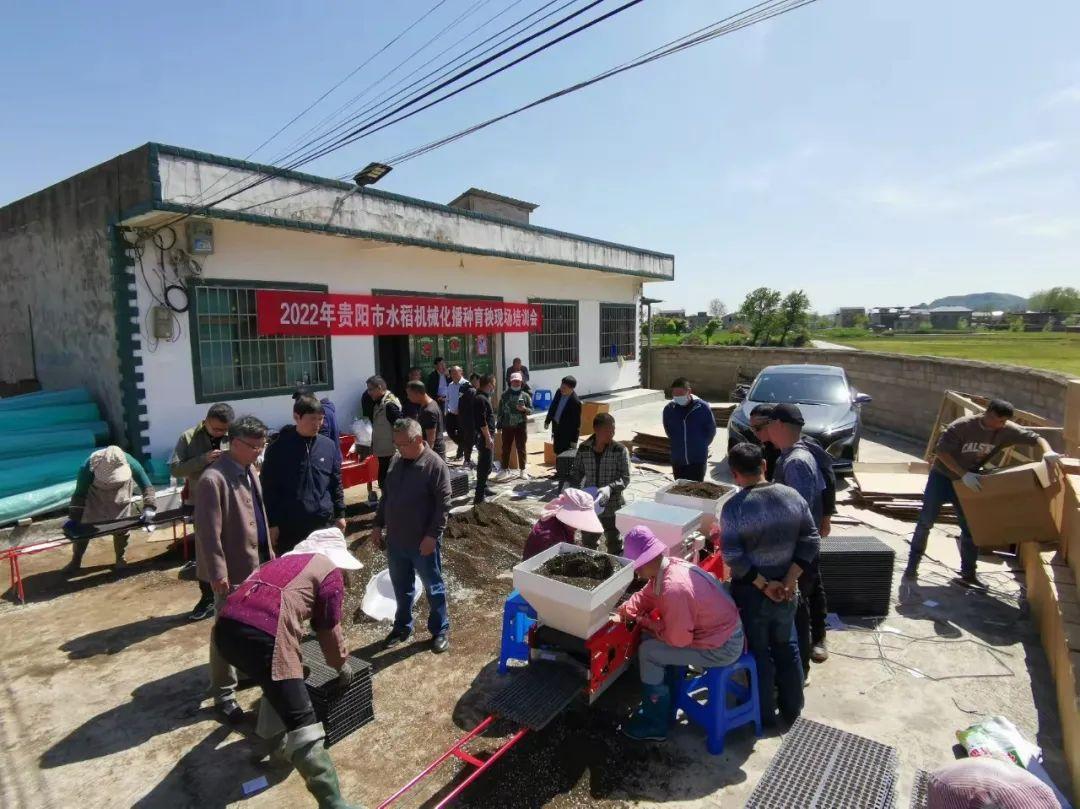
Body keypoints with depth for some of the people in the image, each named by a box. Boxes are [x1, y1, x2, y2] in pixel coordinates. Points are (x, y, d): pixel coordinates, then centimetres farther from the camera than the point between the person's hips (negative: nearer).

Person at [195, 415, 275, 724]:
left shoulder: (249, 470, 6)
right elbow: (208, 532, -22)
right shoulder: (213, 479, -22)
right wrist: (218, 572, -20)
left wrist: (268, 552, 16)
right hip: (233, 568, -8)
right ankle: (223, 694, 21)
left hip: (257, 562, 8)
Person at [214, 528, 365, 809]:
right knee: (303, 723, -2)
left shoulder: (285, 559, 33)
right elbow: (329, 628, 16)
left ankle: (276, 740, 48)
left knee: (277, 682, 35)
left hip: (226, 627, 8)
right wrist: (342, 665, 34)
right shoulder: (330, 571, 13)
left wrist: (292, 662, 59)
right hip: (262, 635, -8)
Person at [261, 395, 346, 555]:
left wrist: (340, 514, 7)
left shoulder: (329, 446, 2)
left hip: (324, 523, 3)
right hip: (289, 525, -2)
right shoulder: (278, 449, -7)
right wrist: (272, 524, -6)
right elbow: (269, 489, -5)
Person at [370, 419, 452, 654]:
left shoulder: (435, 465, -17)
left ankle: (440, 630, 27)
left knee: (433, 587, 11)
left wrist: (432, 536, -20)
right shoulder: (397, 462, 4)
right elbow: (386, 496, 14)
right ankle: (402, 626, 39)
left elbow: (443, 504, -18)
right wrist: (378, 525, 12)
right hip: (395, 540, 6)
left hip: (423, 542, -6)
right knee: (401, 587, 21)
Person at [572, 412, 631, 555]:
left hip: (612, 507, -3)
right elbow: (577, 472, 7)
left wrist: (609, 488, -28)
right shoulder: (584, 448, -5)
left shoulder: (620, 450, -12)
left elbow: (625, 478, -12)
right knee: (587, 544, 20)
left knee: (615, 546, 11)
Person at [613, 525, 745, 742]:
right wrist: (621, 613, -4)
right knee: (650, 637, 12)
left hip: (722, 647, -9)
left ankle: (655, 724, 10)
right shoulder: (670, 565, -5)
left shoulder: (674, 588, -32)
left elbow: (678, 639, -23)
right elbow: (645, 596, 9)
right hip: (722, 631, 9)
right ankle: (663, 702, 26)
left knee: (648, 651, -7)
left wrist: (645, 622, -9)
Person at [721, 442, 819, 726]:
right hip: (785, 589, 4)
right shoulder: (792, 496, -7)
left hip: (750, 592, -4)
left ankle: (764, 714, 31)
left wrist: (763, 585, -13)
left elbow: (733, 557, -23)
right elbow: (811, 540, -5)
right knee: (786, 647, 24)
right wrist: (789, 580, -6)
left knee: (758, 652, 15)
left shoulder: (734, 507, -22)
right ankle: (792, 708, 40)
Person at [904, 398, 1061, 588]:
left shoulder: (1006, 430, -13)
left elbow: (1035, 438, -6)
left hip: (970, 481, 4)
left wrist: (1048, 452, -27)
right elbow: (941, 452, -27)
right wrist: (964, 474, -35)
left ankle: (968, 575, 18)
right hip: (942, 476, -4)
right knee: (926, 521, 1)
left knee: (971, 528, 5)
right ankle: (912, 564, 15)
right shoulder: (961, 426, -26)